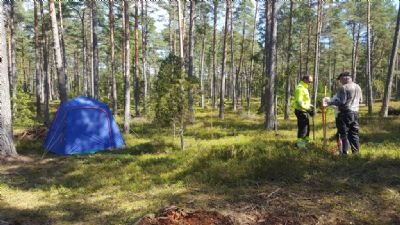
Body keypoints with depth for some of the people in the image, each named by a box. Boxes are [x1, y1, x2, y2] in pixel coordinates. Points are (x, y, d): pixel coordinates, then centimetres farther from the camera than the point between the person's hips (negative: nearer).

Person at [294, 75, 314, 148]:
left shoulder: (304, 88, 16)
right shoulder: (300, 88, -17)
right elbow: (299, 102, -26)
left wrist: (310, 106, 11)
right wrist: (308, 108, -23)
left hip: (305, 111, 10)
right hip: (301, 111, -10)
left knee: (307, 127, 18)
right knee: (302, 128, -6)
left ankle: (305, 140, 29)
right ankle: (299, 143, 1)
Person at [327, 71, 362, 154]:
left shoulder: (343, 88, -13)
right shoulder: (358, 87, 11)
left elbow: (341, 102, -18)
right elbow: (360, 100, 18)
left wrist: (331, 103, -6)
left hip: (345, 113, -7)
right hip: (355, 113, 7)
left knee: (343, 134, -2)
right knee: (354, 133, 13)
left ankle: (344, 152, -1)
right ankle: (356, 151, 17)